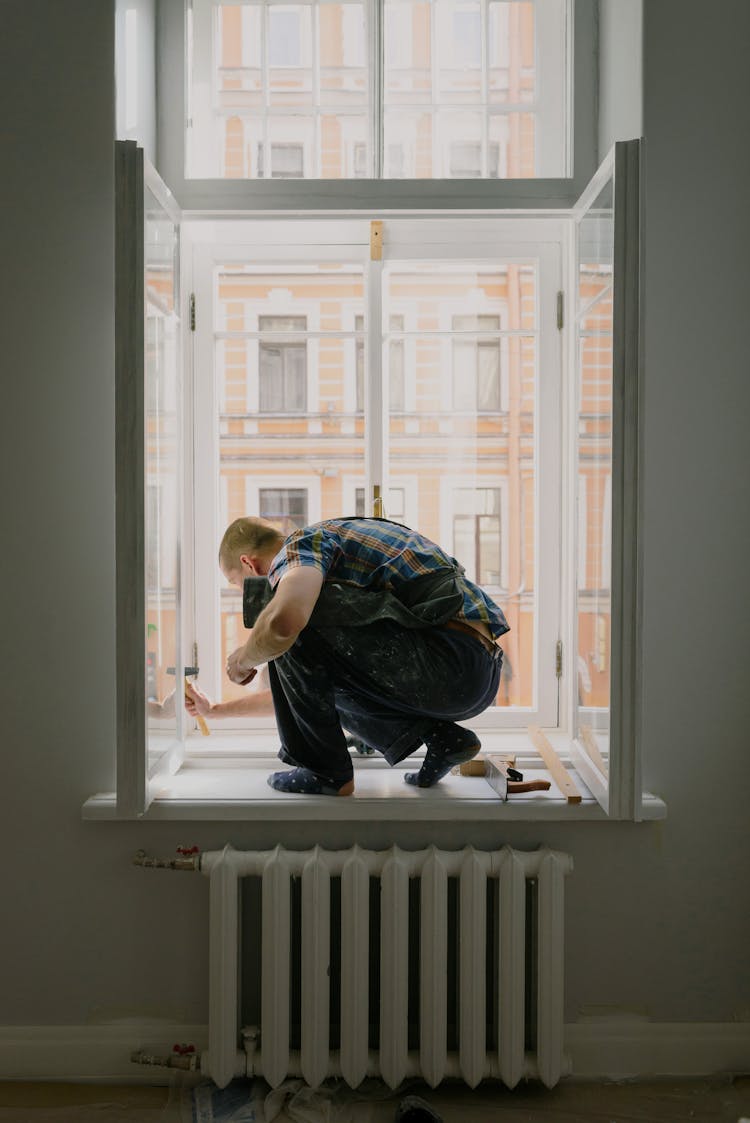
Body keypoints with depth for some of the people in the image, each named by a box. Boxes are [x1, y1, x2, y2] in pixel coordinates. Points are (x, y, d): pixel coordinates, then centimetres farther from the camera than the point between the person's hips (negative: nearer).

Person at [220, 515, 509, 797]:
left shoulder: (300, 542, -3)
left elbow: (283, 621, -29)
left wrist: (243, 659, -5)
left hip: (451, 657, -11)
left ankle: (325, 770, 0)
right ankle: (442, 738, 11)